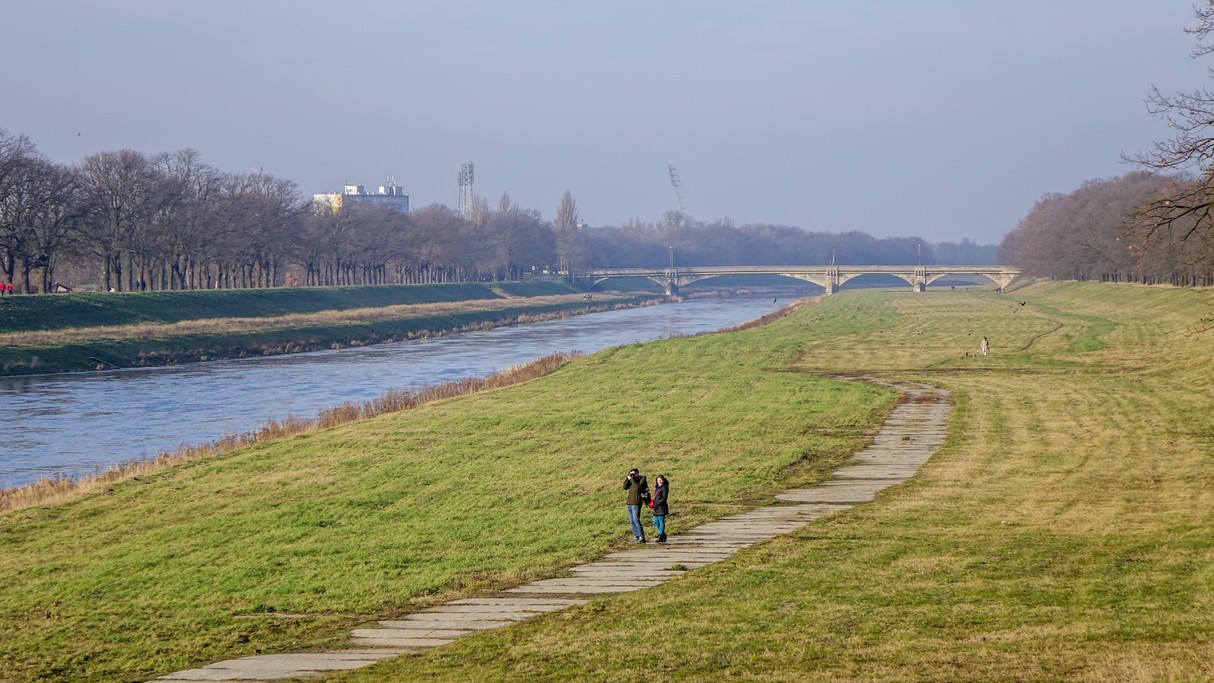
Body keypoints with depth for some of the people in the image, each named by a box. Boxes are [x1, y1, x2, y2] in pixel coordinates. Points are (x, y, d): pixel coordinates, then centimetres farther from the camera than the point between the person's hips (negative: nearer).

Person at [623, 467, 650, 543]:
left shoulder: (642, 479, -3)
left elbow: (638, 488, -19)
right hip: (630, 502, 8)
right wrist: (628, 479, -3)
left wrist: (632, 479, -17)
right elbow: (625, 487, 7)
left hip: (636, 503, -8)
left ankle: (641, 537, -13)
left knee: (636, 520, -13)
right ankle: (636, 536, 12)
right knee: (632, 520, 7)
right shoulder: (632, 480, 16)